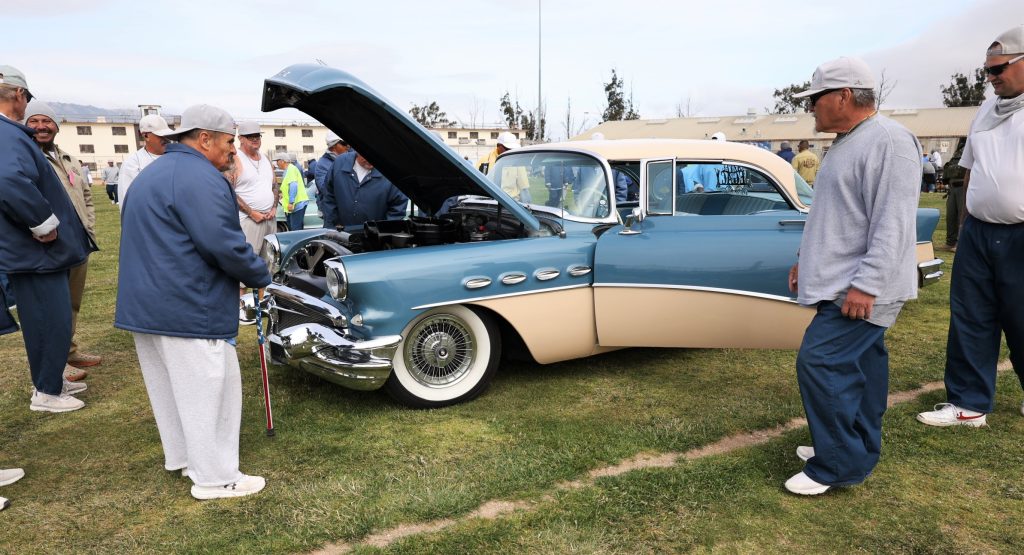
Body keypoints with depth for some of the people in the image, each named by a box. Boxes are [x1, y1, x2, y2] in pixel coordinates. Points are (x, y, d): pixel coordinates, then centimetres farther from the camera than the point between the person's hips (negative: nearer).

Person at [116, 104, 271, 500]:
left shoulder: (151, 174, 18)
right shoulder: (200, 177, -16)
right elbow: (224, 244, -23)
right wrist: (261, 277, -7)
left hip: (143, 304, 10)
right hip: (187, 309, -10)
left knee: (169, 388, 21)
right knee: (209, 391, 0)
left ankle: (181, 456, 36)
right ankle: (216, 478, 8)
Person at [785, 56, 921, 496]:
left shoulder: (889, 141, -17)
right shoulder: (846, 143, 15)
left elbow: (893, 223, -23)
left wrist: (866, 284, -26)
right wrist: (806, 259, 24)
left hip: (861, 289, -10)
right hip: (840, 282, 10)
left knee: (820, 363, -12)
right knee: (857, 366, 15)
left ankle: (837, 465, -1)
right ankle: (858, 451, 27)